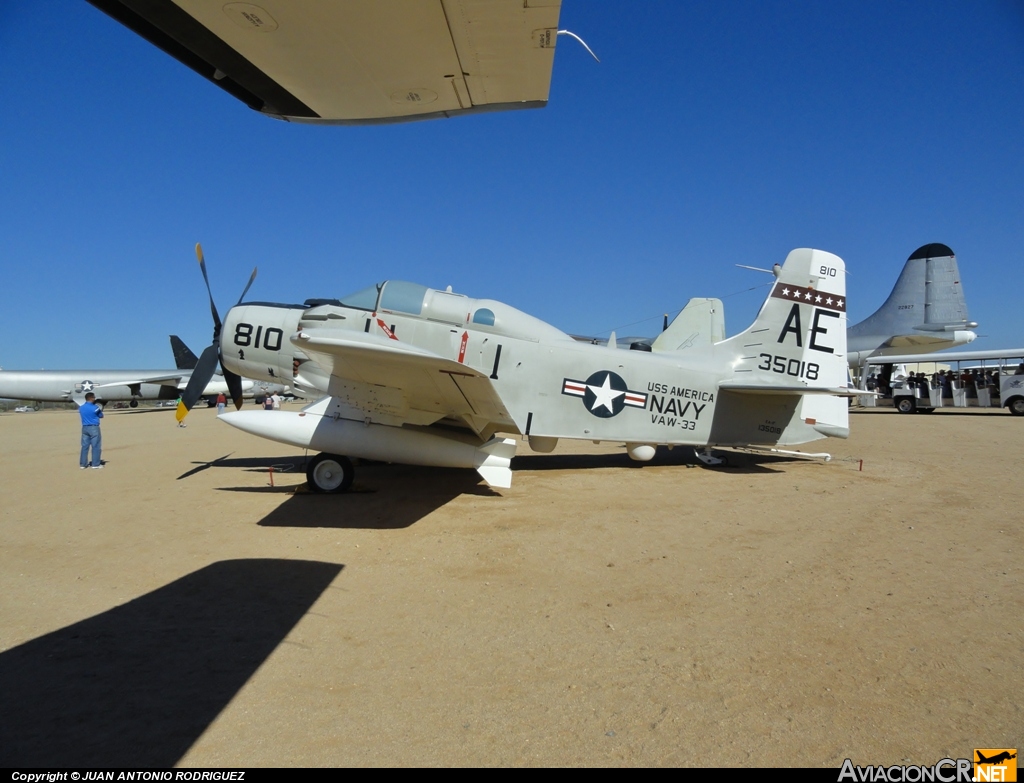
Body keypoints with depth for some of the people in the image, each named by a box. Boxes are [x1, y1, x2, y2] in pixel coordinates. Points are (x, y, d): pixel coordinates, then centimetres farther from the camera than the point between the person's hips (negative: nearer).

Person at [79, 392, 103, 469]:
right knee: (95, 446, 0)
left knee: (85, 446, 10)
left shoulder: (81, 408, 7)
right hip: (94, 428, -6)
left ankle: (83, 464, 14)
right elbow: (101, 416, 0)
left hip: (85, 428, 6)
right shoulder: (95, 407, -12)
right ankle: (95, 464, 1)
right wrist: (100, 411, 19)